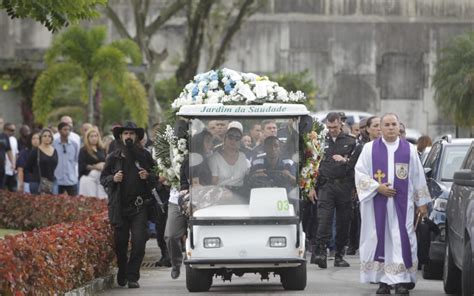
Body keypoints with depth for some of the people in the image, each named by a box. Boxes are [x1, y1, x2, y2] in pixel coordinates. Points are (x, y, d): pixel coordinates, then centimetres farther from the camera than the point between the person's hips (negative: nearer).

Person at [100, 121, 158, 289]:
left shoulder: (144, 156, 8)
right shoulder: (114, 158, 8)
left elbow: (156, 179, 13)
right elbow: (103, 179, 12)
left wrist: (148, 177, -8)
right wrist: (113, 179, -9)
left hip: (139, 207, -1)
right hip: (119, 206, 1)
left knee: (138, 242, -11)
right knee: (120, 242, 3)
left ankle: (132, 277, -5)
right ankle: (122, 272, 25)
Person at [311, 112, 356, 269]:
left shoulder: (350, 142, 8)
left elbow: (358, 163, 7)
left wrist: (345, 161, -11)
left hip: (344, 186, 1)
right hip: (326, 185, -1)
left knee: (343, 222, 3)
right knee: (324, 219, -14)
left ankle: (339, 255, 11)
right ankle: (320, 252, -21)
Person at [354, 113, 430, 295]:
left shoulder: (409, 150, 7)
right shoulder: (370, 149, 5)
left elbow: (418, 177, 9)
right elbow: (360, 173, 2)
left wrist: (422, 202, 6)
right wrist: (378, 187, -11)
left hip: (402, 204, 0)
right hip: (377, 203, 0)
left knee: (401, 240, -7)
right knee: (380, 240, 0)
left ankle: (400, 281, -9)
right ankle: (383, 280, 4)